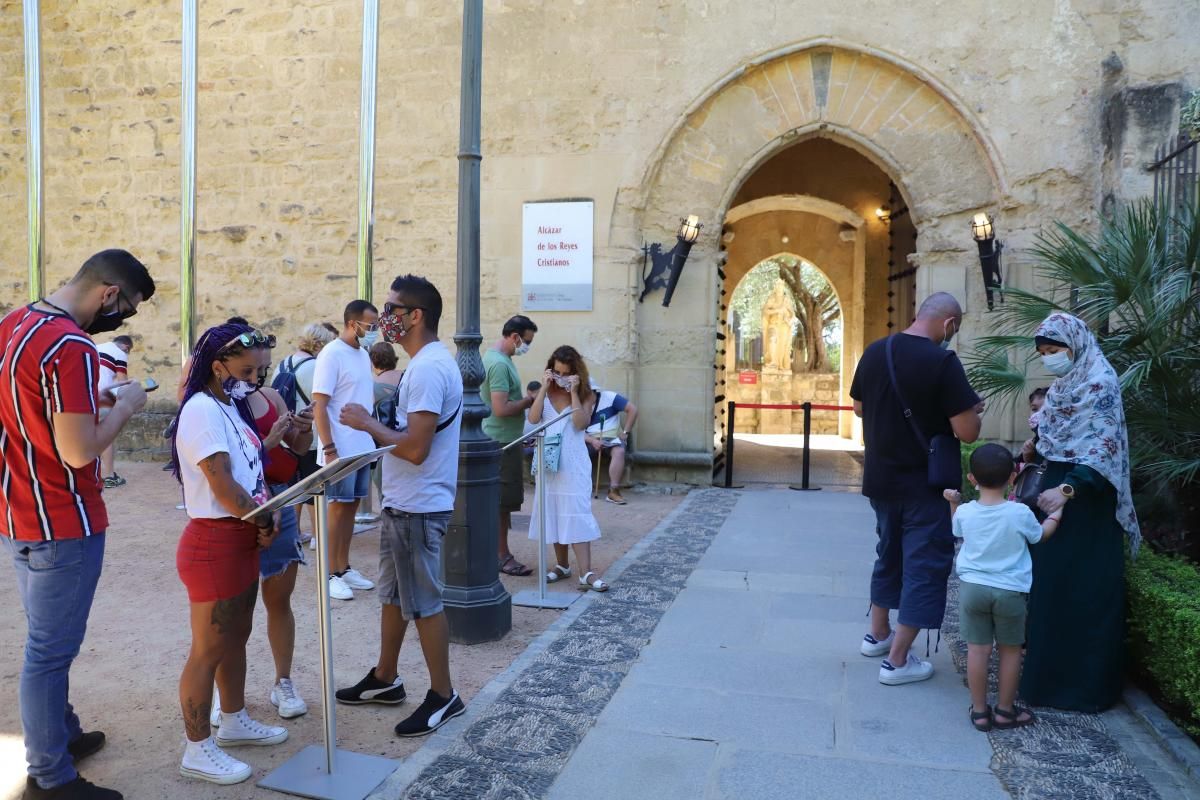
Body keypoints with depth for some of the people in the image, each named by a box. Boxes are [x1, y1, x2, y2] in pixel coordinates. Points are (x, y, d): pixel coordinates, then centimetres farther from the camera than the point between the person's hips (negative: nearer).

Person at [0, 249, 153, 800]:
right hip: (62, 525, -10)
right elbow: (79, 451, -25)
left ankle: (61, 734, 39)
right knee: (50, 650, 3)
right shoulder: (71, 347, -24)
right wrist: (124, 406, -11)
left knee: (48, 641, 22)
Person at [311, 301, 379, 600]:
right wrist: (329, 449, -21)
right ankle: (332, 574, 11)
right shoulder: (331, 354, -13)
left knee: (351, 506, 13)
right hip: (341, 449, -7)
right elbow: (318, 405, -16)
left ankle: (344, 568, 23)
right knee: (338, 508, 1)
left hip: (363, 447, 7)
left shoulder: (364, 355, 11)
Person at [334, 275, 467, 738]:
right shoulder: (428, 362, 12)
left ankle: (443, 696, 16)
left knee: (423, 603, 2)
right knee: (394, 594, 20)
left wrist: (367, 424, -15)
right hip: (404, 503, 11)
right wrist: (374, 426, 10)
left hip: (418, 508, -11)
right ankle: (385, 679, 36)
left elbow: (415, 448, -26)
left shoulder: (428, 369, -22)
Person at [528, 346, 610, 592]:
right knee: (554, 512, 9)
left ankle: (586, 573, -11)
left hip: (573, 462, -3)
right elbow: (533, 418, -8)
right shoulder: (546, 392, 6)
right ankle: (562, 565, 21)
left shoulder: (585, 394, -1)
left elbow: (581, 423, -15)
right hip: (549, 460, 4)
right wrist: (544, 388, -11)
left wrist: (573, 392, -16)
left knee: (577, 513, -9)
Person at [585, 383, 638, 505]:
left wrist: (625, 432, -9)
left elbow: (633, 409, -8)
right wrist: (592, 441, -22)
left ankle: (613, 491, -33)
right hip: (591, 440, 3)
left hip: (611, 437, -3)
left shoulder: (609, 397, -6)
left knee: (619, 451, -36)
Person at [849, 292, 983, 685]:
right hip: (924, 483, -6)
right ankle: (897, 660, 7)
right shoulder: (942, 361, -19)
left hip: (880, 477, 7)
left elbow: (860, 408, 13)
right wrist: (972, 409, 1)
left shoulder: (874, 352, 0)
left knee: (889, 552, 23)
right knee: (925, 564, 4)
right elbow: (967, 432, -19)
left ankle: (878, 634, 35)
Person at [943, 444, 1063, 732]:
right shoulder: (1020, 513, -13)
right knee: (1010, 650, 13)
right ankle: (1005, 710, 23)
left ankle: (979, 711, 14)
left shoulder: (965, 512, -6)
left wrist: (954, 503, 26)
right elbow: (1040, 535, 8)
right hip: (1010, 591, -1)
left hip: (972, 587, 1)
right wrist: (1056, 513, 22)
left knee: (977, 649, 6)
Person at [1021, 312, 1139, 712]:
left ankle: (1084, 680, 9)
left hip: (1086, 498, -9)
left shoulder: (1101, 383, -14)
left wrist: (1067, 489, -30)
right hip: (1058, 487, 9)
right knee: (1049, 579, 13)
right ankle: (1049, 662, 26)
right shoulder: (1064, 383, 12)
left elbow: (1103, 448, -22)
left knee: (1083, 588, -2)